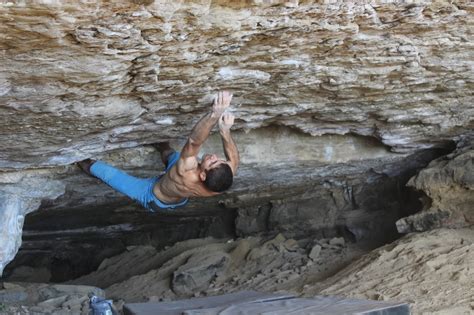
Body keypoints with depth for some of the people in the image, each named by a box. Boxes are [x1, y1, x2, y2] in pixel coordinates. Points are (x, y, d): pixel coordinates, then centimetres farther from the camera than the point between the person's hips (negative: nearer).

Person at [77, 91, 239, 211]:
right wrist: (225, 131, -33)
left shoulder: (187, 174, -50)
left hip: (153, 200, -4)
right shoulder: (225, 178, -37)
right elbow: (234, 161, -17)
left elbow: (194, 142, -60)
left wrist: (215, 114, -74)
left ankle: (89, 166, 44)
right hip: (181, 201, 4)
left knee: (109, 173, 15)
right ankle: (165, 151, 57)